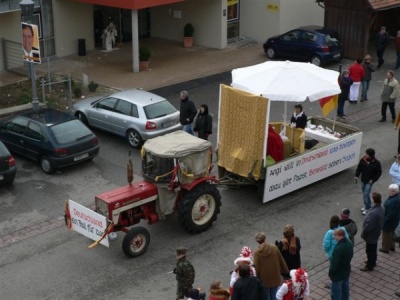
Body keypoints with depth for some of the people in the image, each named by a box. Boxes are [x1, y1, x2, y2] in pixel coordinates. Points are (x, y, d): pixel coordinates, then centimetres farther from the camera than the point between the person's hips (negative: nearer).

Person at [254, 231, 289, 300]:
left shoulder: (257, 253, -16)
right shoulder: (274, 248, -9)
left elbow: (256, 268, -14)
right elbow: (281, 262, 1)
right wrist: (285, 271, 17)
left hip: (264, 280, -2)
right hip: (275, 278, 2)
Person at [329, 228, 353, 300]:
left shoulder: (339, 249, -35)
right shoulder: (349, 243, -7)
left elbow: (335, 264, -27)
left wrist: (331, 272, -11)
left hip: (338, 274, -8)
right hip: (346, 271, 8)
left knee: (336, 293, 8)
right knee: (345, 289, 24)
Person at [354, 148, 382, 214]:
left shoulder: (376, 163, -19)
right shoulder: (363, 160, -10)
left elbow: (379, 172, -10)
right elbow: (359, 168, 1)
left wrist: (373, 180, -15)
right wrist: (356, 176, -13)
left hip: (370, 181, -5)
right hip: (363, 180, 5)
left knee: (366, 194, -9)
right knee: (364, 193, 17)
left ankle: (368, 208, 6)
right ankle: (366, 205, 36)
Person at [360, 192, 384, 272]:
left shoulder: (373, 213, -37)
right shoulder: (380, 208, -7)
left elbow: (368, 226, -33)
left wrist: (363, 234, -15)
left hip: (371, 235, -9)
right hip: (376, 233, 9)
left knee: (370, 250, 11)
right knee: (373, 249, 27)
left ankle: (369, 266, 28)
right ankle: (372, 262, 47)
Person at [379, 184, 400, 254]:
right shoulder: (392, 196, -3)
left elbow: (392, 213, -30)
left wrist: (385, 219, -21)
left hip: (390, 220, -9)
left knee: (386, 233, 9)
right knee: (391, 233, 25)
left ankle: (385, 248, 26)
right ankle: (391, 246, 42)